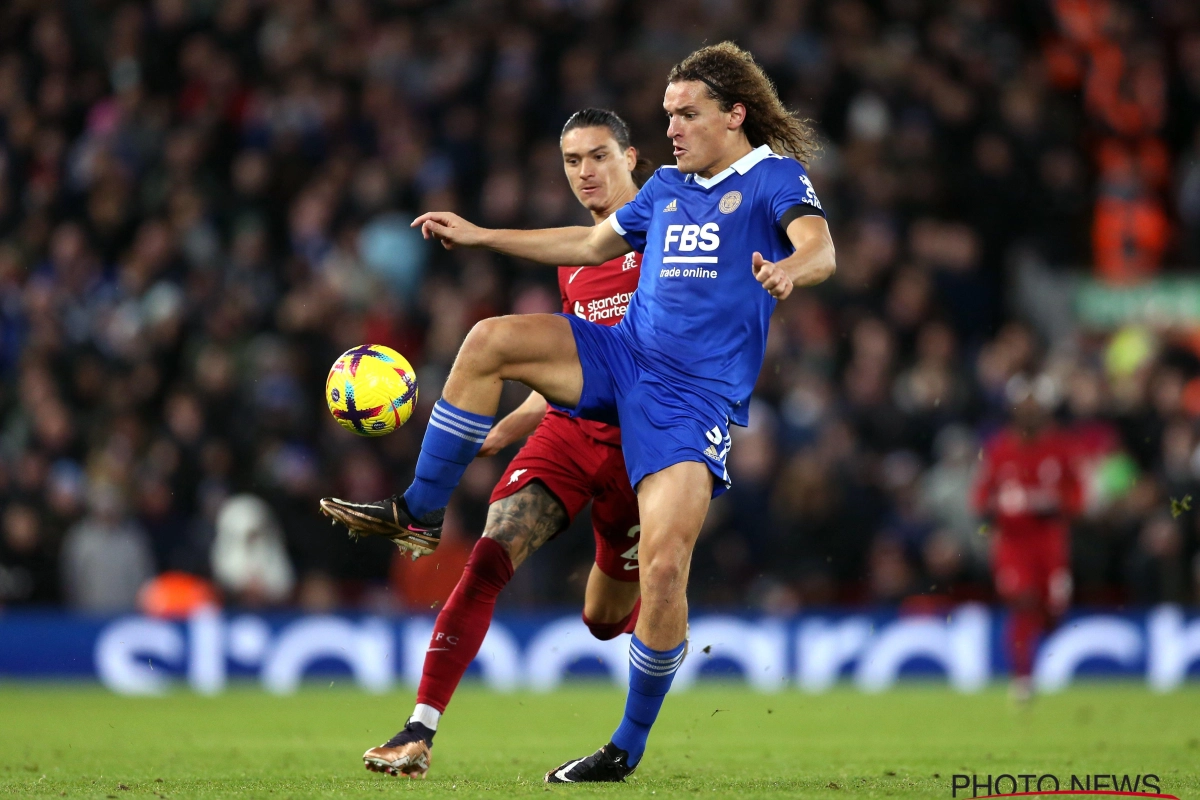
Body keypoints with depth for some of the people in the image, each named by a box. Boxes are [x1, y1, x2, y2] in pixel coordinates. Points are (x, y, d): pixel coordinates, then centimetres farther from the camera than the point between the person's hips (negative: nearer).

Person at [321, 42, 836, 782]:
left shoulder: (774, 178, -5)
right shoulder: (668, 187, 17)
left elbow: (821, 250, -24)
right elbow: (594, 245, 30)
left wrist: (785, 269, -49)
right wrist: (479, 236, 28)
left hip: (694, 399, -6)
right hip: (623, 358, 6)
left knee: (665, 567, -18)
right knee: (491, 341, -14)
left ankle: (630, 747, -3)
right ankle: (420, 514, -1)